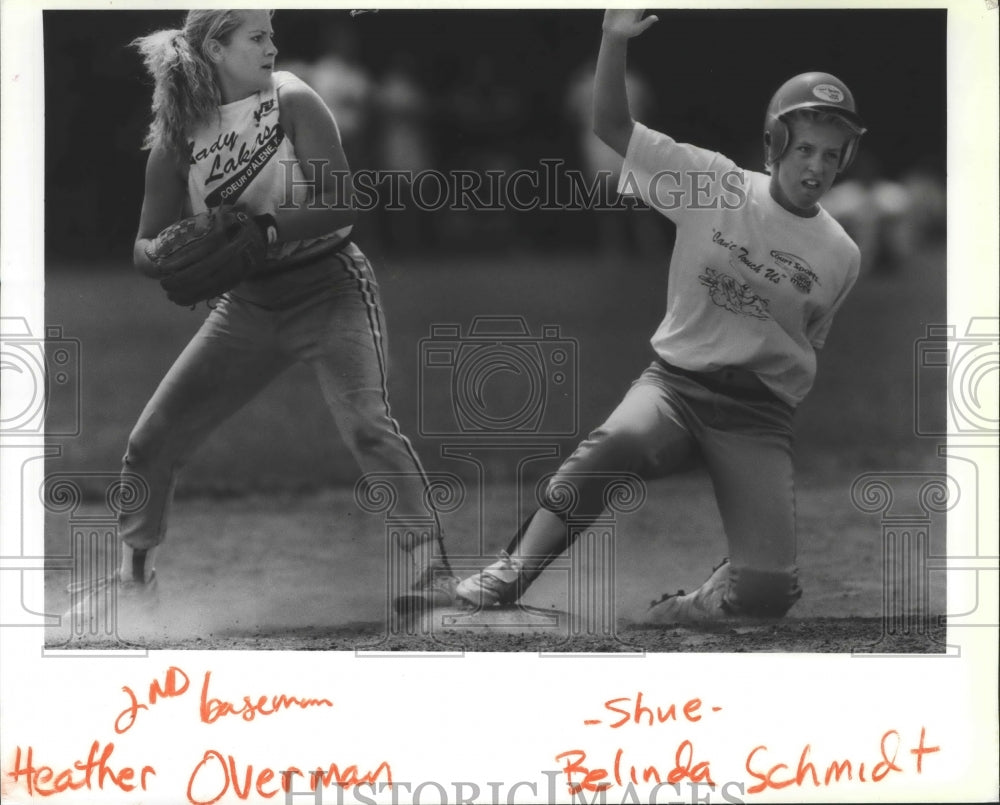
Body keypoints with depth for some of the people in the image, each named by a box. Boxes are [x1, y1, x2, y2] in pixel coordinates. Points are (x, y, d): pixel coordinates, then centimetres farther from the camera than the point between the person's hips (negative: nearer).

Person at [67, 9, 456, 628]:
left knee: (368, 427, -26)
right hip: (249, 308, 4)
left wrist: (261, 230, -32)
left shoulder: (292, 102, -12)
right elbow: (147, 246, 1)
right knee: (151, 441, 3)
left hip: (331, 292, -4)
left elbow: (340, 206, -19)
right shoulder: (178, 135, -3)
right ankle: (135, 575, 23)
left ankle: (431, 570, -21)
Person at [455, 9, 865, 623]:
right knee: (618, 441, -38)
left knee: (769, 590, -17)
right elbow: (612, 126, -4)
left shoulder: (841, 256, 4)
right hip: (677, 380, -1)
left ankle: (702, 604, 15)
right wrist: (615, 42, -18)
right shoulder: (713, 185, -1)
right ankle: (510, 577, -29)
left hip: (761, 416, 1)